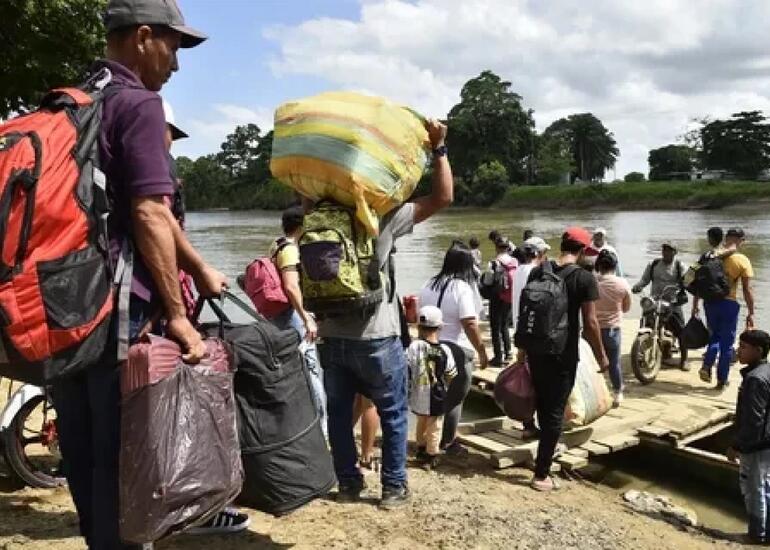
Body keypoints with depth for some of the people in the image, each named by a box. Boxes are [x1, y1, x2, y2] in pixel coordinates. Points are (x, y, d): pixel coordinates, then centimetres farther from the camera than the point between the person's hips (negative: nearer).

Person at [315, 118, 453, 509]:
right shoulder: (383, 217, -10)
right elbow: (442, 197, -9)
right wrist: (438, 147, -7)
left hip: (331, 337, 4)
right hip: (375, 337, -3)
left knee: (338, 413, 15)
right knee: (393, 414, 12)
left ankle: (348, 484, 24)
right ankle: (393, 487, 18)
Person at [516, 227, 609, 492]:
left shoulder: (538, 271, 2)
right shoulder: (585, 278, -12)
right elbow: (590, 324, -14)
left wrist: (523, 346, 18)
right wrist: (601, 356, -1)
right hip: (563, 353, -5)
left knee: (542, 402, 25)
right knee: (555, 411, 3)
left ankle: (547, 442, 50)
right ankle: (541, 475, 8)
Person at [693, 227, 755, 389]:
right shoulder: (742, 261, -8)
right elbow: (747, 290, -9)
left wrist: (695, 305, 14)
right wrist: (751, 313, -1)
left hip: (710, 302, 3)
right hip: (729, 304, -3)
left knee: (715, 336, 23)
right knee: (727, 343, 9)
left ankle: (707, 366, 4)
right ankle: (722, 380, 15)